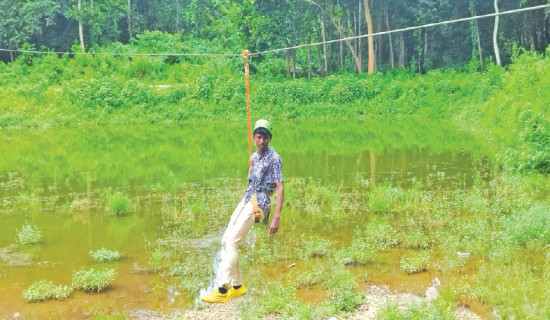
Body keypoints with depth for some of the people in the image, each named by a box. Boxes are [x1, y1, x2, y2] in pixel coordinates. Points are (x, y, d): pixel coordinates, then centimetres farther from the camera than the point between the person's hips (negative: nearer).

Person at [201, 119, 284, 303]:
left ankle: (223, 290, -16)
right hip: (246, 200, 9)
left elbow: (280, 188, -17)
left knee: (232, 242, -17)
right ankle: (237, 286, 14)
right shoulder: (254, 156, 15)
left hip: (258, 203, -9)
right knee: (225, 241, 6)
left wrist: (276, 217, -26)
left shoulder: (273, 158, -9)